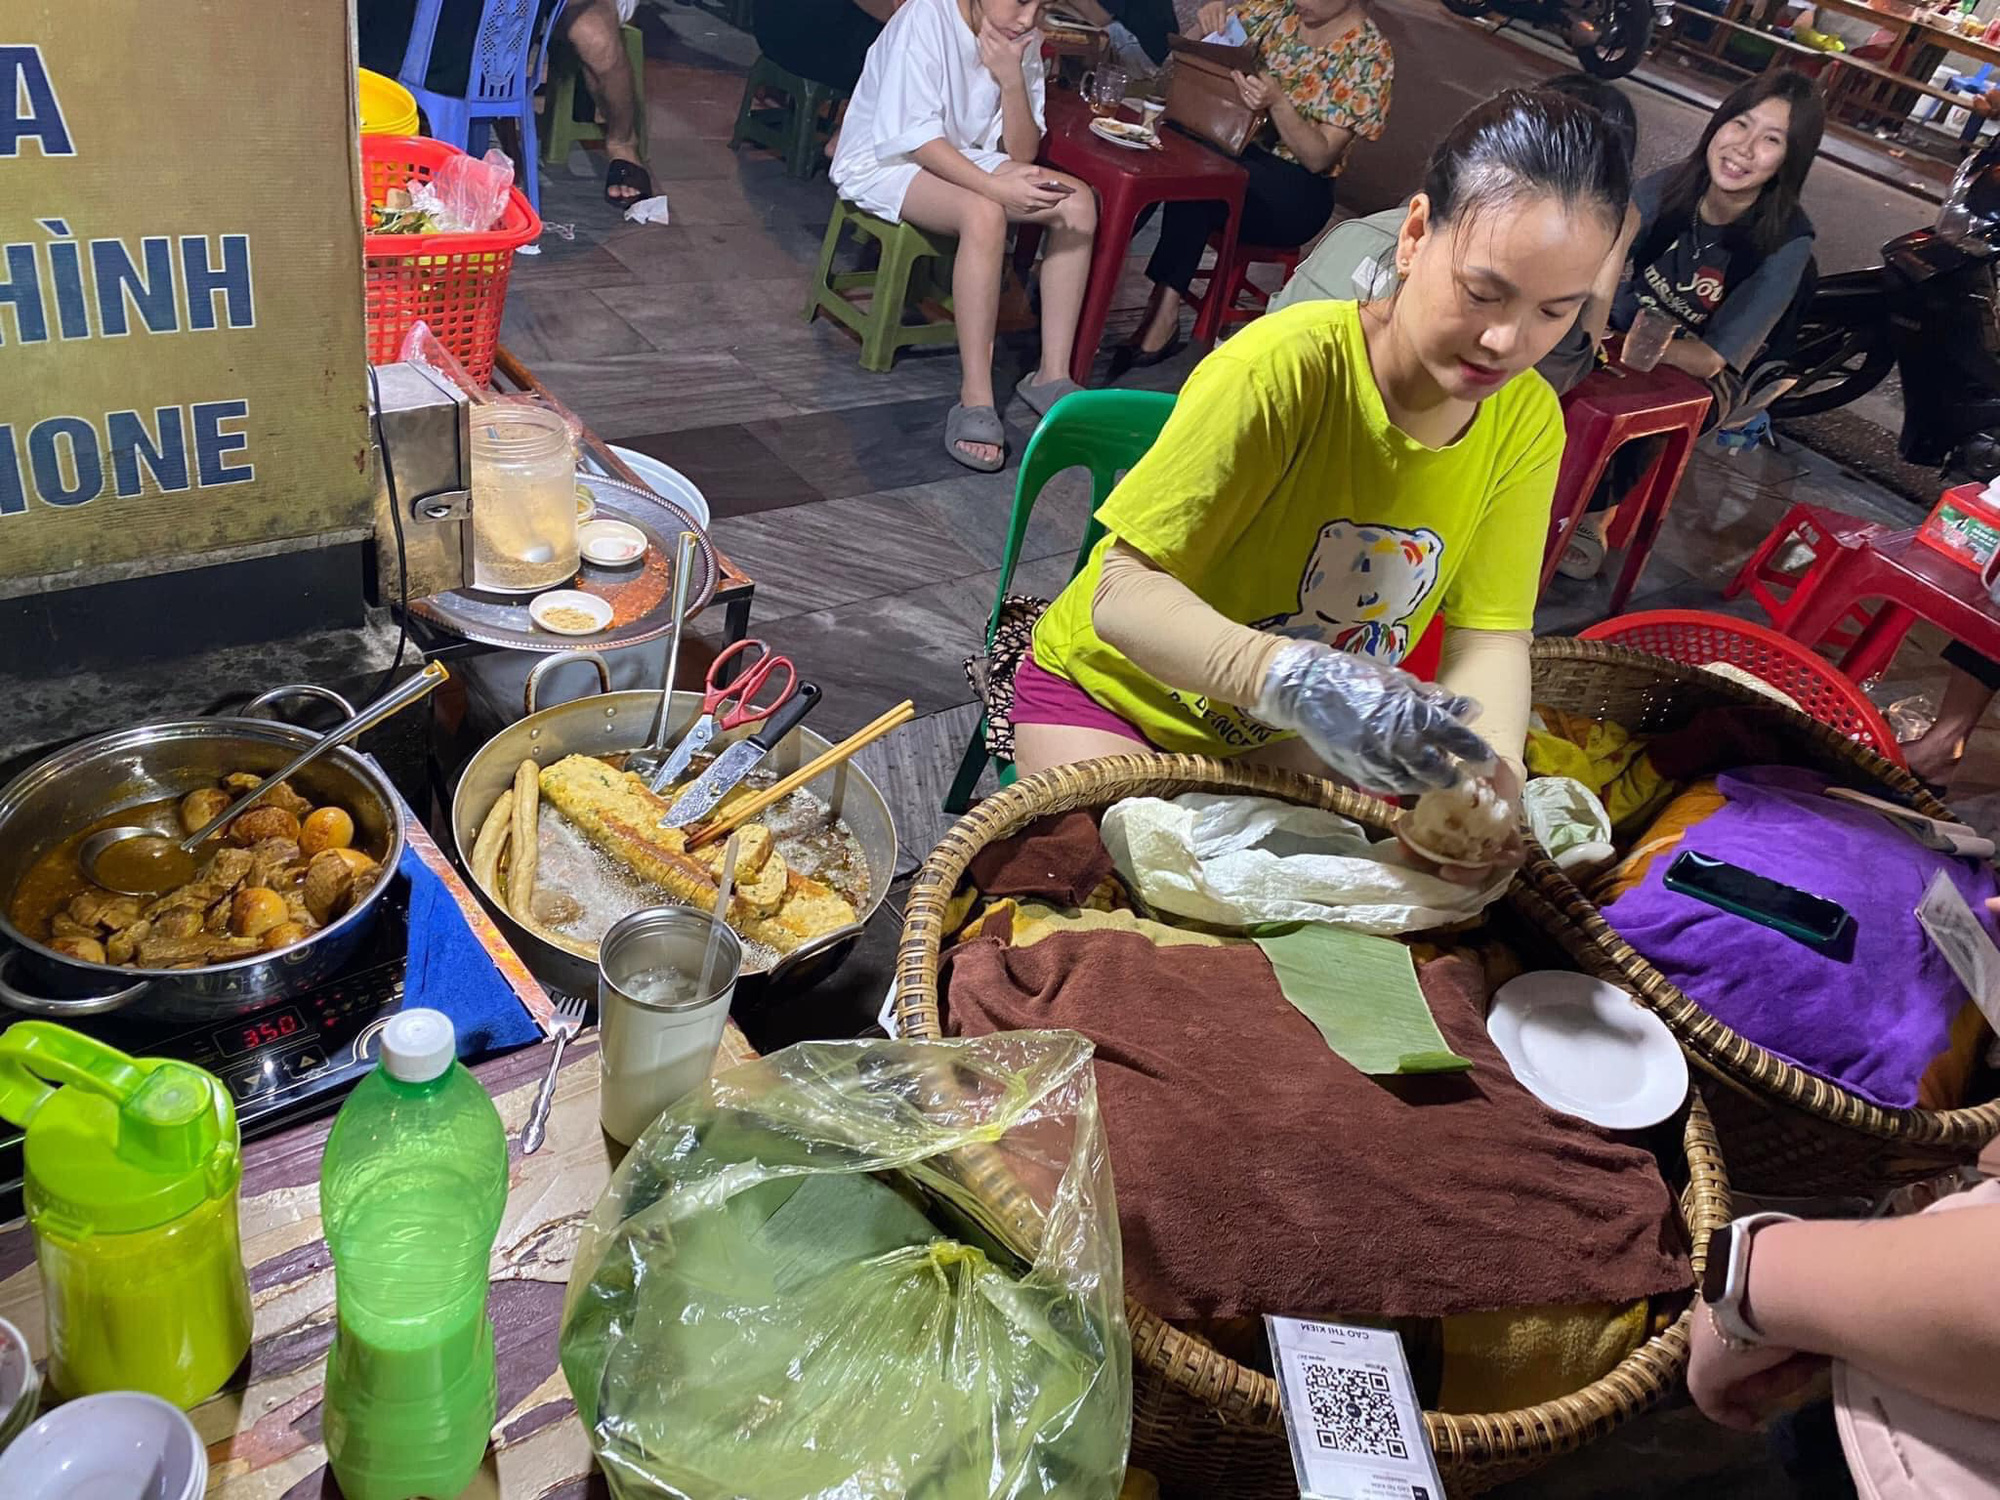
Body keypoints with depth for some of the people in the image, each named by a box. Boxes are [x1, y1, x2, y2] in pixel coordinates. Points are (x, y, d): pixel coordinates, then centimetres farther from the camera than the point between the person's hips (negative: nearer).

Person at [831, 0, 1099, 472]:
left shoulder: (1024, 42, -2)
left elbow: (1023, 154, -7)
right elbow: (912, 137, -25)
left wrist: (1011, 81, -23)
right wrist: (994, 187, -35)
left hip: (966, 160, 7)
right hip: (884, 161, -6)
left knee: (1077, 202, -14)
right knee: (984, 213, -35)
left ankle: (1052, 375, -13)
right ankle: (975, 399, -35)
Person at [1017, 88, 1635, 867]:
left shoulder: (1527, 420, -12)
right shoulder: (1289, 366, -30)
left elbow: (1490, 637, -12)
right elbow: (1123, 592, -32)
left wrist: (1491, 774, -34)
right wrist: (1294, 679, -49)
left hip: (1275, 738, 5)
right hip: (1114, 688, -5)